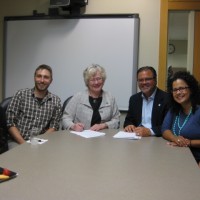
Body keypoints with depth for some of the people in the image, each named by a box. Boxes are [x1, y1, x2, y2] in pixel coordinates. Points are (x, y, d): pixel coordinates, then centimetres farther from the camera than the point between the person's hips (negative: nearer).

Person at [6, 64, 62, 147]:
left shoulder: (56, 101, 6)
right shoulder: (21, 95, 2)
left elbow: (54, 127, 4)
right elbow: (10, 123, -1)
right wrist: (23, 143, -13)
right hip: (18, 142, -2)